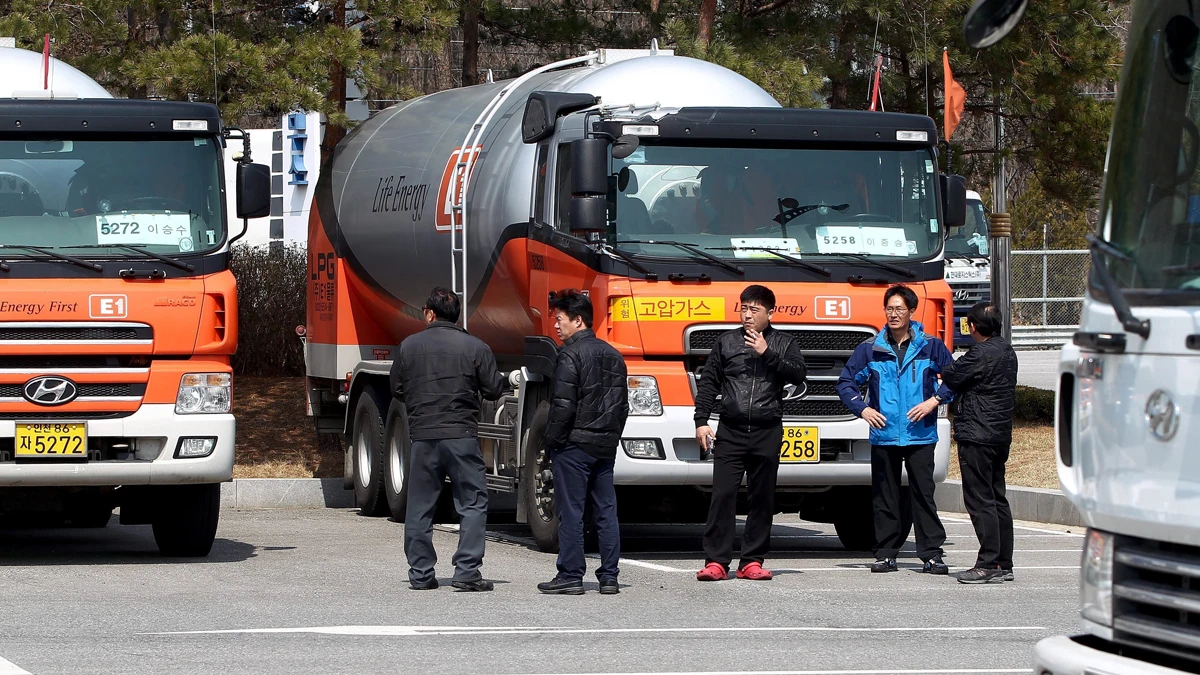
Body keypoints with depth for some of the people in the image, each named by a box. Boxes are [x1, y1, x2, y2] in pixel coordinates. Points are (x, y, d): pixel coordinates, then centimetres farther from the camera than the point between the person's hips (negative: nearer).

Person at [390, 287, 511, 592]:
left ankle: (420, 573, 12)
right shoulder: (475, 347, -2)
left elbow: (397, 390, 11)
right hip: (462, 435, -2)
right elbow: (493, 390, 0)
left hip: (422, 436, 2)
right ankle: (467, 571, -6)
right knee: (473, 503, 3)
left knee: (419, 508, 10)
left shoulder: (409, 346, 4)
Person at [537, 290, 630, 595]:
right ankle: (609, 576, 9)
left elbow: (563, 406, -16)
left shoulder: (571, 355, -11)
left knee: (570, 512, -3)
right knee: (606, 511, 8)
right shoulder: (613, 355, 14)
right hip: (606, 446, 7)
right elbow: (622, 404, 17)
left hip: (575, 444, -7)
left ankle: (570, 576, -2)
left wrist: (551, 442, -8)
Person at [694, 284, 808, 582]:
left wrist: (767, 354, -13)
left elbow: (798, 375, -6)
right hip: (730, 432, 0)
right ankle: (716, 562, -8)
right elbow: (708, 382, 11)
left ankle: (752, 562, 9)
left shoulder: (784, 343, 8)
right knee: (722, 496, -8)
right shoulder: (727, 341, 10)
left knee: (762, 499, 4)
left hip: (767, 433, 0)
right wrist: (701, 421, 2)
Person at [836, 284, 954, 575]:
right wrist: (862, 409, -2)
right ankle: (886, 553, 10)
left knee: (923, 493, -5)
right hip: (883, 434, 2)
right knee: (884, 496, 4)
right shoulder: (870, 349, 8)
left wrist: (934, 401, -6)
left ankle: (932, 554, -4)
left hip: (920, 434, -2)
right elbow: (845, 382, 13)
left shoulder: (930, 347, 5)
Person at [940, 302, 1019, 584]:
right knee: (997, 499, 12)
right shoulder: (1007, 351, 13)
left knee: (980, 500, -8)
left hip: (977, 436, -9)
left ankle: (988, 564, -10)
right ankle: (1004, 564, 14)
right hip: (1001, 434, 9)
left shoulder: (981, 354, -16)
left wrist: (937, 372, 12)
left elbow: (952, 377, -9)